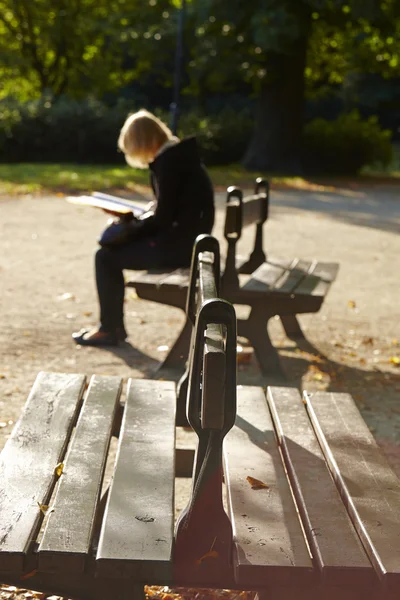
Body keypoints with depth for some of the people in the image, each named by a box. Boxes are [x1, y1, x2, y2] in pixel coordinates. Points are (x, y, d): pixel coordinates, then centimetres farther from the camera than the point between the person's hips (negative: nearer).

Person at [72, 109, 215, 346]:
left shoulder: (167, 162, -18)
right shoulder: (180, 155, 12)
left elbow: (162, 219, -19)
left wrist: (127, 228, -4)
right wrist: (132, 220, 8)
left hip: (179, 244, -10)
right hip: (187, 239, 10)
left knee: (106, 257, -3)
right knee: (112, 244, 17)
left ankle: (109, 329, 11)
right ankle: (114, 324, 21)